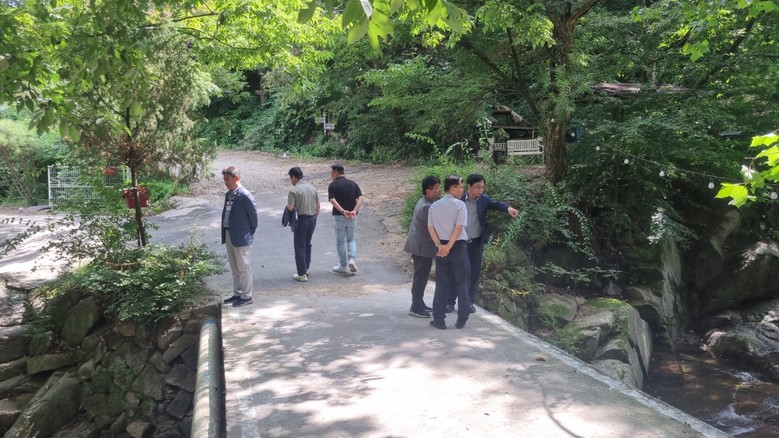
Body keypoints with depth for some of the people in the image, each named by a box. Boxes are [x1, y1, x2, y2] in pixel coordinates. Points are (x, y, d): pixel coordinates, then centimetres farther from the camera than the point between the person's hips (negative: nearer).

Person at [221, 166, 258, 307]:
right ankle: (237, 294, 28)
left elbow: (253, 215, -11)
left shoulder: (245, 195, -16)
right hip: (229, 235, 8)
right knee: (234, 268, 17)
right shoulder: (228, 194, 9)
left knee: (243, 268, 2)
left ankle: (246, 296, 12)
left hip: (241, 237, -8)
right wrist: (225, 234, 11)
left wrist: (251, 232, -3)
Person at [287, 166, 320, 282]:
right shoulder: (313, 188, 6)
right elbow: (318, 206, 9)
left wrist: (288, 206, 4)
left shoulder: (293, 191, -13)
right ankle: (306, 268, 32)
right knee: (307, 244, 21)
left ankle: (302, 274, 3)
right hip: (312, 218, 6)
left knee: (299, 247, 2)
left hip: (301, 219, -6)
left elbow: (290, 208, -19)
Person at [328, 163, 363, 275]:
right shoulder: (353, 184, 5)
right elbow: (360, 198, -6)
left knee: (340, 241, 10)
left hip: (339, 216, -3)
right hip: (352, 217, 3)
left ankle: (343, 266, 15)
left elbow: (332, 200, -21)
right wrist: (354, 211, -17)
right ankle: (352, 259, -4)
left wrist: (343, 211, -29)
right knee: (351, 239, 18)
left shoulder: (332, 185, -6)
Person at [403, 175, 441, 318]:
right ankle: (416, 308, 4)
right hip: (422, 247, -10)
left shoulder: (424, 202, 11)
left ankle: (419, 304, 25)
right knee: (421, 277, -3)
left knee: (421, 276, 16)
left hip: (419, 245, 10)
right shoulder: (427, 207, -22)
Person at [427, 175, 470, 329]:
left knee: (442, 284, 9)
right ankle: (461, 320, 11)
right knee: (461, 284, 7)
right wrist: (449, 246, -15)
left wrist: (440, 245, -7)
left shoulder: (434, 206, 6)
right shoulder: (460, 205, -8)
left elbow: (430, 228, -1)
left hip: (441, 248, 4)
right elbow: (458, 227, -16)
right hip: (458, 247, -4)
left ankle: (439, 320, 9)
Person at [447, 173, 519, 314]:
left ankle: (470, 302, 18)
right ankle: (451, 301, 15)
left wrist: (508, 208, -41)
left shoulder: (484, 199, -3)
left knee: (474, 272, 7)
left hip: (476, 242, 1)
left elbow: (496, 203, -21)